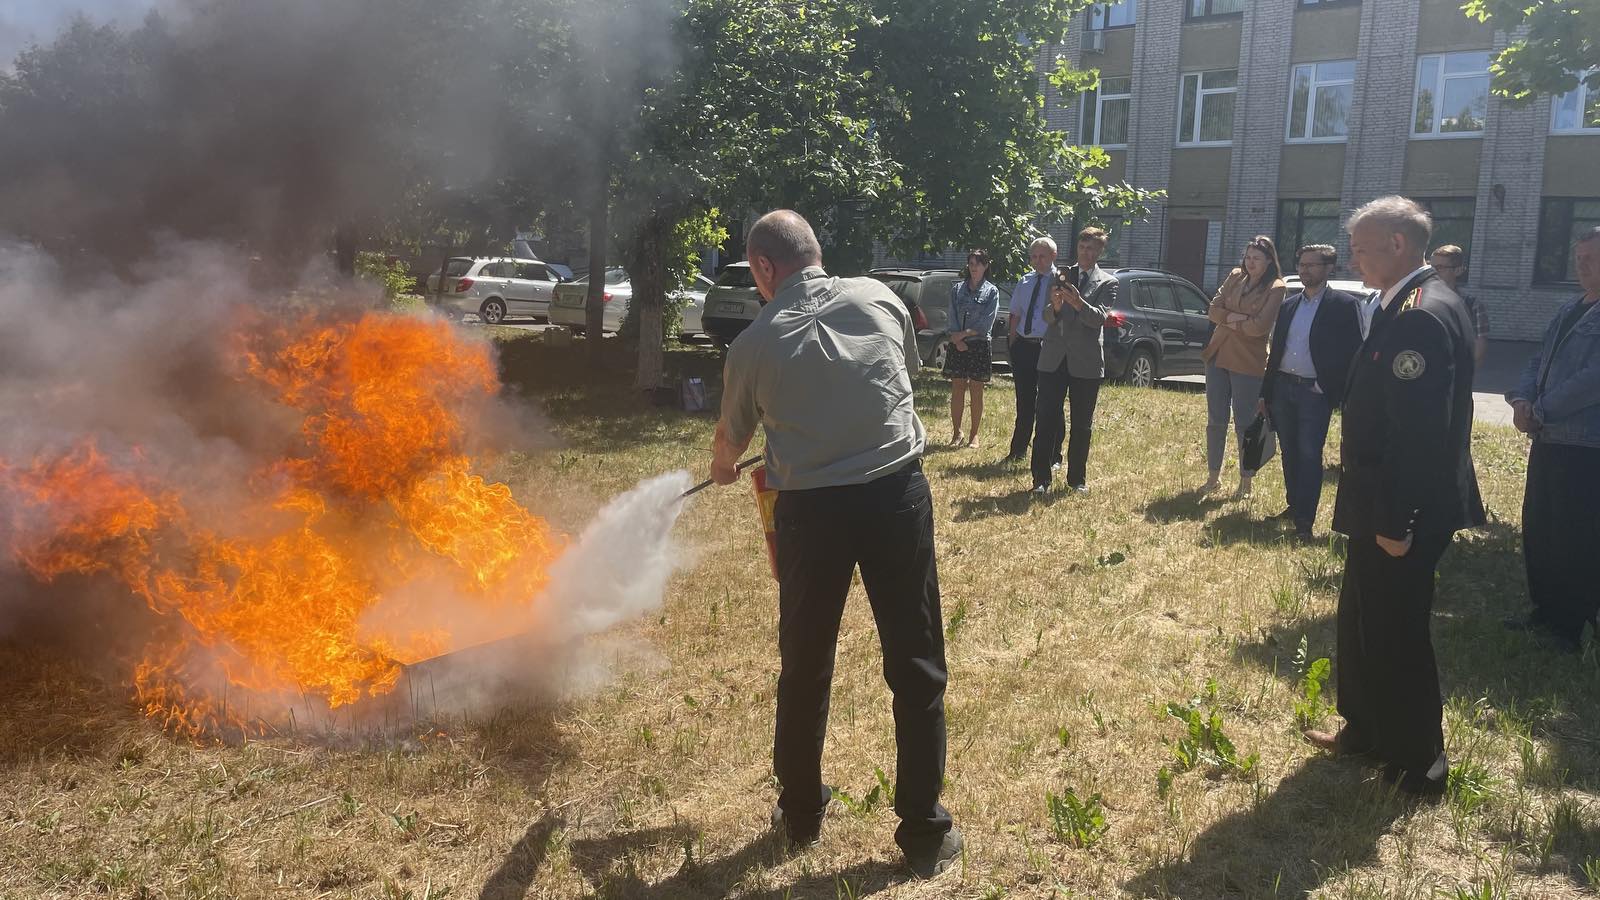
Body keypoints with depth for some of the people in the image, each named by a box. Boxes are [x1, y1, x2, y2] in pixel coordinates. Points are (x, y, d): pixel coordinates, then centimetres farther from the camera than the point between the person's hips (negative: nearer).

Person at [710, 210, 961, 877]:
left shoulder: (754, 342, 2)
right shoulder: (878, 298, 4)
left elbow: (733, 435, 19)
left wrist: (721, 468, 43)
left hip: (811, 508, 0)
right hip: (897, 492, 0)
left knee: (805, 666, 17)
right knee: (915, 666, 10)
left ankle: (800, 813, 34)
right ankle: (925, 832, 19)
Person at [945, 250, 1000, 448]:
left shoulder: (991, 291, 3)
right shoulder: (957, 289, 10)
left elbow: (987, 322, -6)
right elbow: (952, 318, 3)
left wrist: (964, 334, -12)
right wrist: (957, 339, -11)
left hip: (979, 344, -2)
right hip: (957, 345, 2)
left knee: (976, 391, 3)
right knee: (957, 389, 3)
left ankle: (974, 435, 9)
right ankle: (956, 433, 11)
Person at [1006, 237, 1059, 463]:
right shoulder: (1025, 282, 11)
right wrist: (1012, 345, 9)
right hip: (1023, 347, 5)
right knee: (1024, 401, 14)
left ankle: (1052, 455, 13)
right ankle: (1018, 451, 25)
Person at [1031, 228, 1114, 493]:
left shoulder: (1107, 282, 3)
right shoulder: (1062, 276, 10)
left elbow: (1099, 317, -12)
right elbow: (1047, 317, 3)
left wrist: (1078, 303, -30)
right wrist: (1055, 307, -20)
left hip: (1086, 362, -1)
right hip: (1053, 358, 2)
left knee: (1082, 424, 7)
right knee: (1046, 420, -3)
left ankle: (1077, 478, 17)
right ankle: (1041, 478, 1)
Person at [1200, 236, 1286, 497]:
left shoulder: (1276, 289, -8)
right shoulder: (1235, 277, 8)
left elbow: (1260, 326, -16)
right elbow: (1214, 309, 2)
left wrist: (1231, 322, -5)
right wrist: (1235, 317, -14)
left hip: (1248, 363, -5)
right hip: (1218, 356, 5)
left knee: (1244, 423, 2)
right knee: (1215, 420, 10)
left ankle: (1246, 482, 13)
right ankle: (1214, 476, 22)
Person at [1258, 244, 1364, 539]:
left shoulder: (1345, 305, -5)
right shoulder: (1288, 305, 12)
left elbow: (1353, 353, -7)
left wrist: (1329, 388, -13)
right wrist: (1265, 393, 13)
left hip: (1315, 392, -6)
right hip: (1282, 387, 6)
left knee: (1309, 455, -6)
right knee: (1289, 453, 12)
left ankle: (1304, 520, -4)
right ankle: (1294, 505, 24)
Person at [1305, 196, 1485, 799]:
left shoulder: (1420, 315, -22)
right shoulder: (1417, 304, 10)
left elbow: (1421, 432, -26)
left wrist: (1396, 520, -23)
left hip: (1401, 511, -10)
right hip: (1388, 502, 10)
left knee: (1394, 634, 3)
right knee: (1364, 621, 21)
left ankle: (1418, 766, 19)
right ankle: (1368, 731, 37)